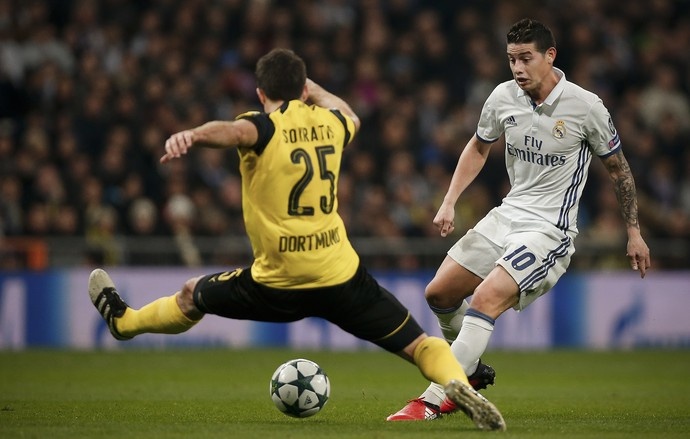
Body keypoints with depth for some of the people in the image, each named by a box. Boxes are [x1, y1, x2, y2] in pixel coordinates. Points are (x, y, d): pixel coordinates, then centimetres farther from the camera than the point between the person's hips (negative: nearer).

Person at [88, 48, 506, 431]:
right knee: (419, 345, 2)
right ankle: (457, 383, -28)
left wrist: (190, 136, -54)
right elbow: (350, 116, 35)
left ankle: (123, 321, 48)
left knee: (191, 297, 26)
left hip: (276, 286, -2)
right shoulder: (331, 122, 8)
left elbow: (231, 131, -33)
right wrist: (308, 83, 49)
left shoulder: (263, 127, -7)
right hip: (342, 275, 2)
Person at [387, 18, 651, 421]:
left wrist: (634, 232, 3)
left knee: (485, 300, -25)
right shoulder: (503, 97, -1)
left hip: (549, 230, -6)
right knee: (439, 294, 7)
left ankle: (436, 400, -25)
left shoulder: (585, 107, -13)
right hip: (506, 216, 7)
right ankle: (473, 371, 33)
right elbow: (479, 147, 19)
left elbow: (618, 167, 1)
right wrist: (449, 202, 9)